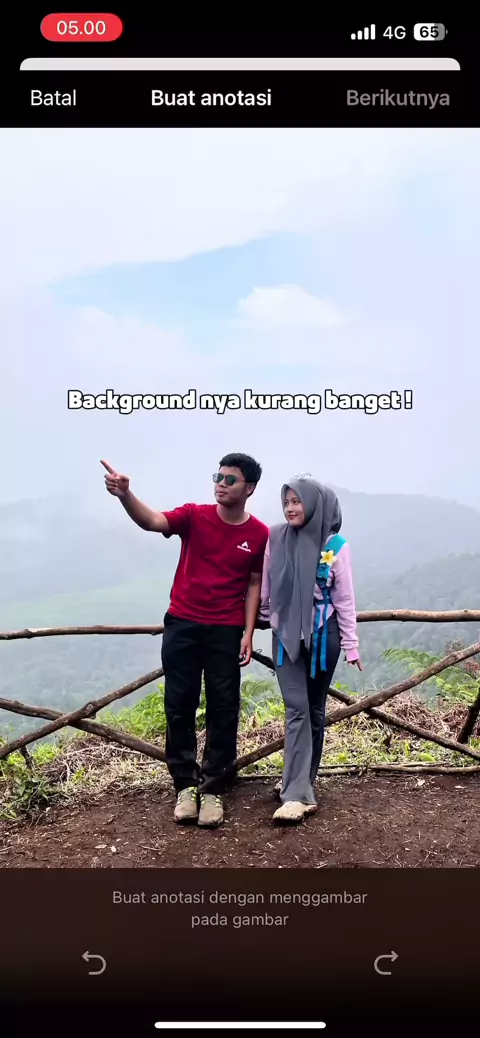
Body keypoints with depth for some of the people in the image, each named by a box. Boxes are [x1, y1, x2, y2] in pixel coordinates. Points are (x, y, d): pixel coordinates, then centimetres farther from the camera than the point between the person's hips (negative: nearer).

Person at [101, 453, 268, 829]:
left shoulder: (260, 534, -2)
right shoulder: (194, 516, -5)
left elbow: (253, 586, 4)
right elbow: (152, 521, -23)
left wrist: (248, 635, -2)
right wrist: (125, 495, -43)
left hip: (226, 631, 0)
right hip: (182, 626, 0)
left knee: (223, 709, 4)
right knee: (179, 706, 5)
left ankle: (213, 788, 16)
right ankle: (185, 784, 19)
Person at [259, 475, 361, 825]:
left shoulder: (335, 545, -7)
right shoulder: (275, 539, -3)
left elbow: (345, 598, -3)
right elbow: (265, 586, 8)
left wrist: (351, 644, -2)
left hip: (322, 635, -1)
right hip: (286, 635, 1)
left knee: (314, 710, 9)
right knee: (296, 710, -5)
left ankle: (301, 784, 22)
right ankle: (299, 793, -6)